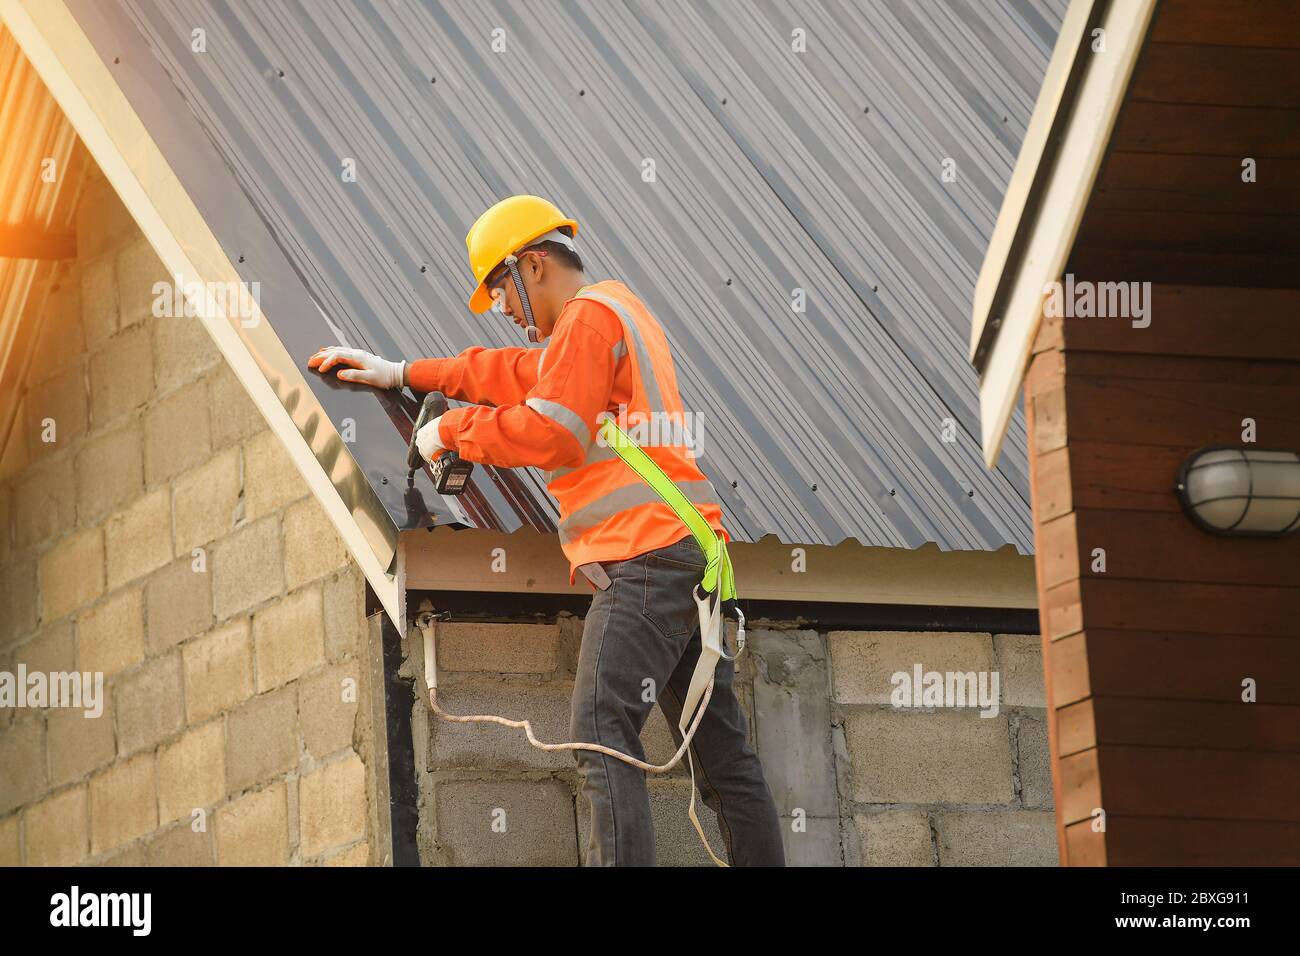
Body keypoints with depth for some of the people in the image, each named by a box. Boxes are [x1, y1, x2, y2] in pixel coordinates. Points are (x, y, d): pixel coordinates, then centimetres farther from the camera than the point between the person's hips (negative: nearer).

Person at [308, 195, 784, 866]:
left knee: (603, 732, -19)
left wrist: (451, 431, -2)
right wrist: (403, 374, 37)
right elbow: (514, 374, 38)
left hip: (644, 553, -10)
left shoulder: (591, 314, -4)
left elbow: (548, 432, -15)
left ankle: (621, 860, -30)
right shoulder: (618, 312, 28)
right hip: (687, 553, 10)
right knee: (719, 746, 7)